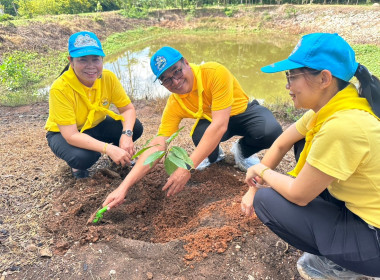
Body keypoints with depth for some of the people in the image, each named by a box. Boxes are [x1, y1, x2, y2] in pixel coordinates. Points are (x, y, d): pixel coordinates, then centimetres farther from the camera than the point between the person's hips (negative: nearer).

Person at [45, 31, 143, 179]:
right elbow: (71, 135, -34)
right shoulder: (60, 88, -32)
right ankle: (76, 165, 1)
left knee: (135, 127, -21)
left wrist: (126, 135, -35)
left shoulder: (108, 77, -20)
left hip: (94, 126, 4)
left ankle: (120, 154, 10)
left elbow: (128, 109, -14)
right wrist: (108, 148, -45)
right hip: (63, 133, -3)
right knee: (84, 157, -37)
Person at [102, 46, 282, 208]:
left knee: (271, 131, -34)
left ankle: (243, 152, 2)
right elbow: (156, 147, -25)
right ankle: (214, 155, 6)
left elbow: (219, 125, -40)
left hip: (243, 111, -2)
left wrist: (187, 168, -44)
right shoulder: (174, 105, -22)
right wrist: (124, 187, -34)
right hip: (211, 120, 2)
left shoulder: (215, 73, -35)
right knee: (200, 135, -33)